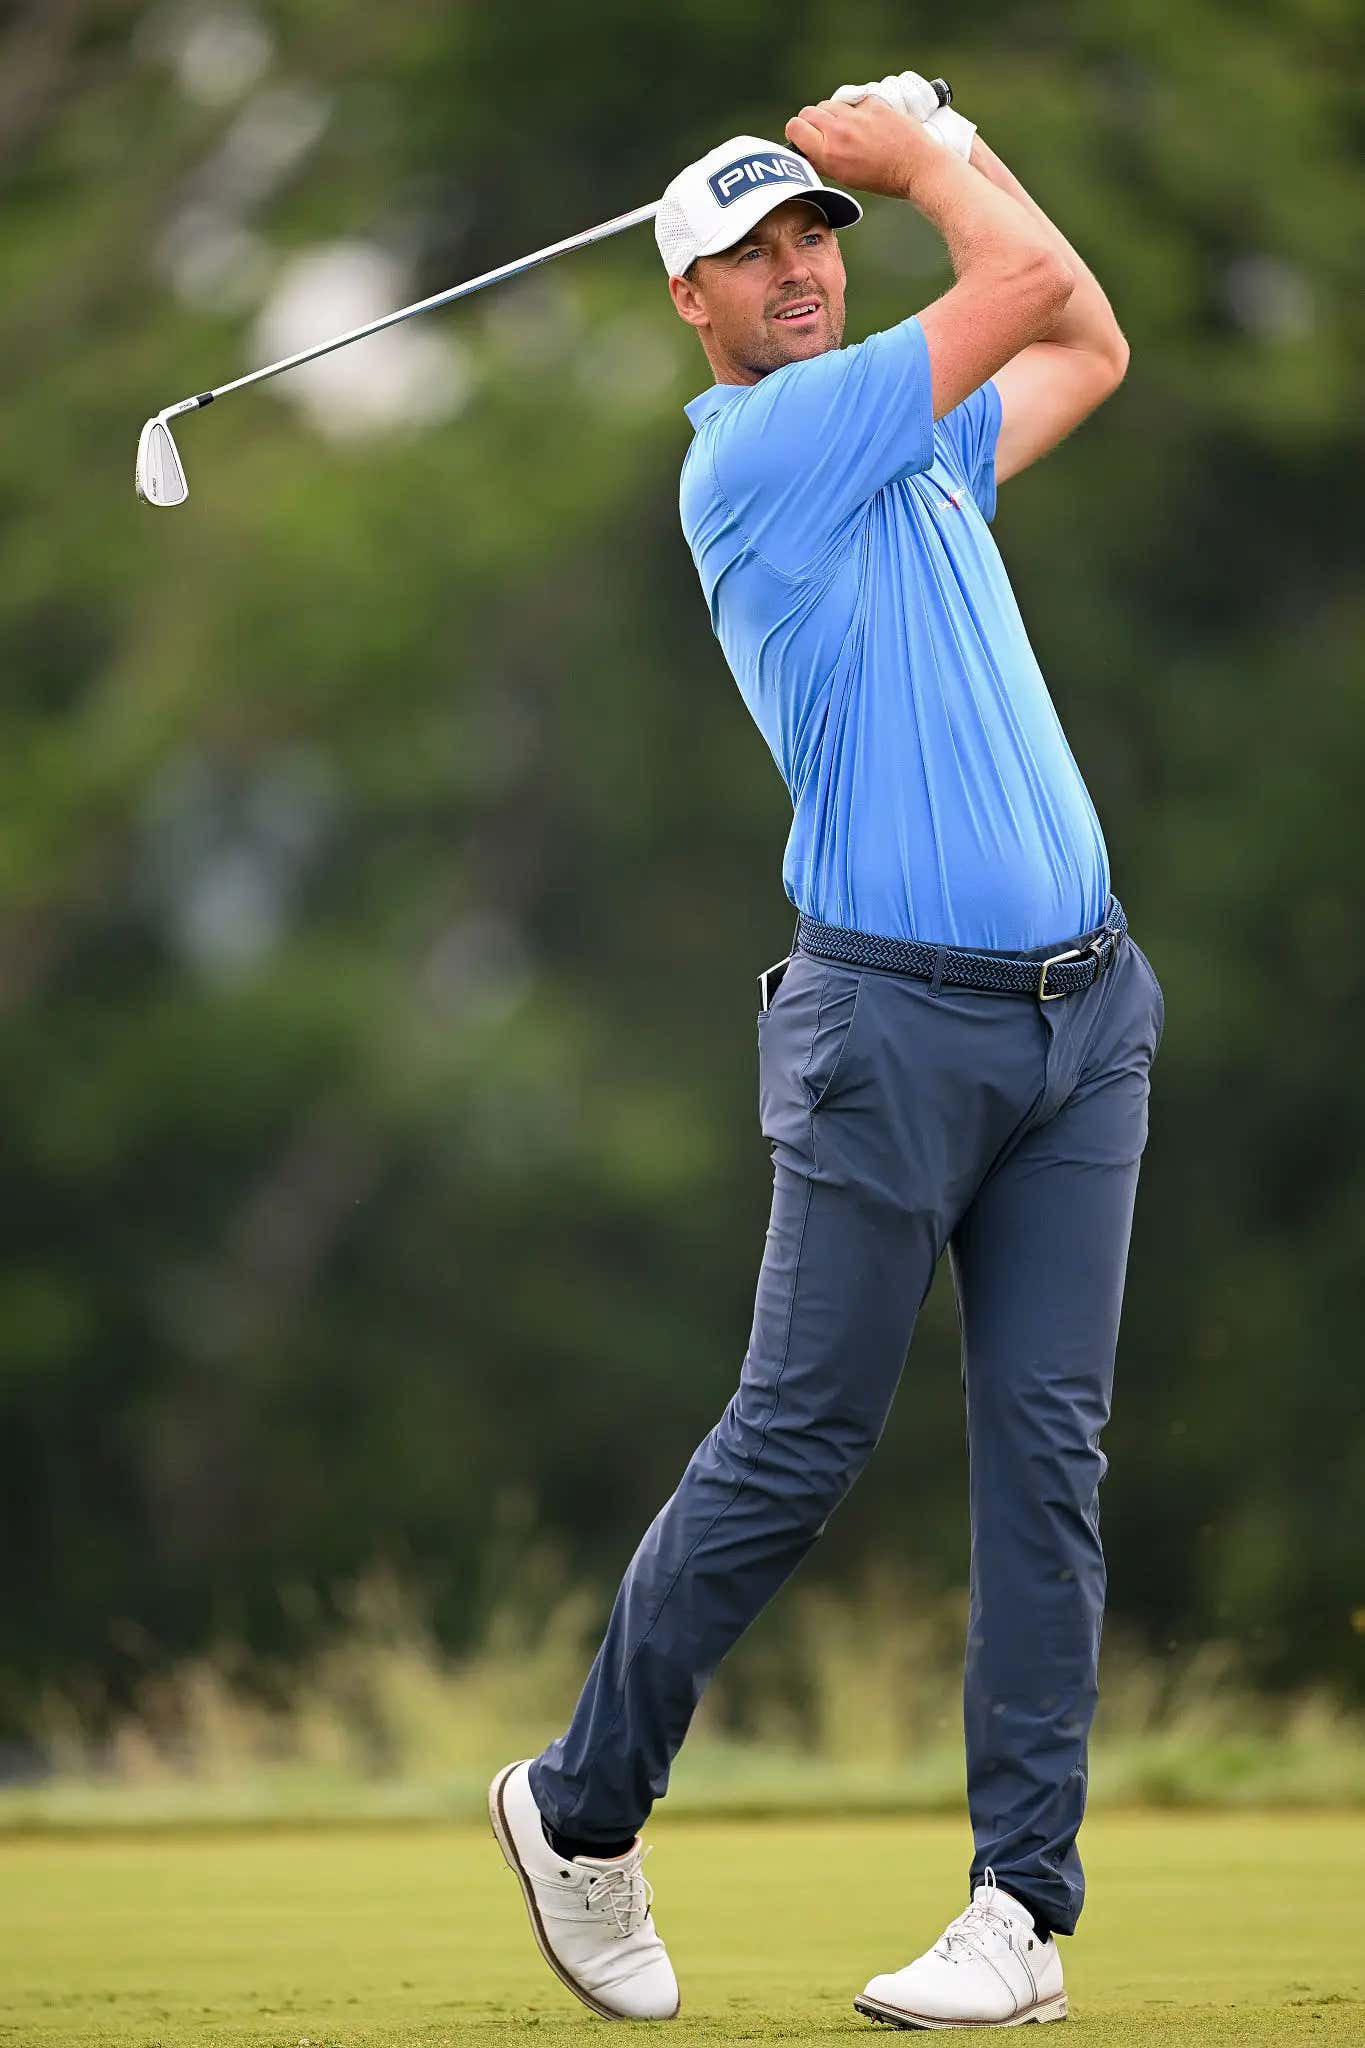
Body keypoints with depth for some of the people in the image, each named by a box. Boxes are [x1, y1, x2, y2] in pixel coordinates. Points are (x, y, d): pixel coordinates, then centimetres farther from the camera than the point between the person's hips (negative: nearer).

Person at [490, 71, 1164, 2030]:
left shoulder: (920, 447, 17)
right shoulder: (759, 453, -8)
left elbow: (1089, 346, 30)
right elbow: (1032, 284, -8)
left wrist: (940, 137, 24)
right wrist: (922, 160, 8)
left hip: (1080, 1010, 7)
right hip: (900, 1018, -7)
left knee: (1048, 1447, 0)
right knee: (800, 1439, -3)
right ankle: (583, 1806, 14)